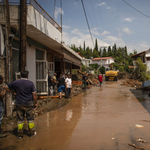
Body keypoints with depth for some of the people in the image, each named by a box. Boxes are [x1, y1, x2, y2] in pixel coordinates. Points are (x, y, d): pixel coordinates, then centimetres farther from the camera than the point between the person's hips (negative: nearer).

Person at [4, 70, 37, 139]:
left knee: (20, 119, 10)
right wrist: (35, 103, 3)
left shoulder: (16, 82, -1)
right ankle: (31, 132, 21)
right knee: (30, 118, 12)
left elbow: (6, 87, 10)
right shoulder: (31, 83, -6)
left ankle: (20, 134, 15)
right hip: (29, 104, -1)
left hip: (19, 104, 2)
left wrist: (13, 91, 17)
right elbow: (34, 94, -7)